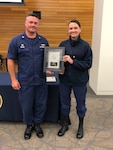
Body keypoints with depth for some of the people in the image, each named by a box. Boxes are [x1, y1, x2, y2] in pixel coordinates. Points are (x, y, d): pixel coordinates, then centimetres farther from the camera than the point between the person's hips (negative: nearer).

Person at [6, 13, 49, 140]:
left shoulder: (43, 41, 3)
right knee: (26, 106, 11)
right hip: (25, 81, -2)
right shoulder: (16, 41, -4)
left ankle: (37, 124, 36)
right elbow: (10, 60, -3)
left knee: (40, 104, 13)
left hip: (41, 80, 2)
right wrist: (13, 79, -6)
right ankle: (29, 125, 35)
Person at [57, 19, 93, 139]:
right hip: (64, 80, 3)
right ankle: (65, 124, 37)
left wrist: (72, 61, -21)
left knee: (80, 104, 13)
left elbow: (88, 64, -12)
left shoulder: (85, 45, -9)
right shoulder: (63, 44, 0)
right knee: (64, 103, 15)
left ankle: (80, 126, 36)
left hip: (80, 81, -2)